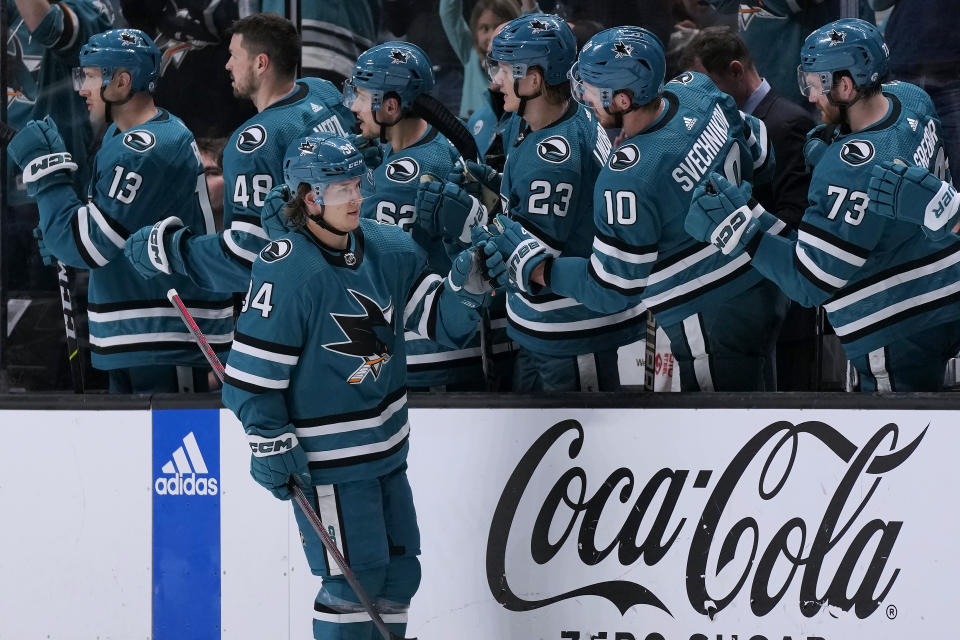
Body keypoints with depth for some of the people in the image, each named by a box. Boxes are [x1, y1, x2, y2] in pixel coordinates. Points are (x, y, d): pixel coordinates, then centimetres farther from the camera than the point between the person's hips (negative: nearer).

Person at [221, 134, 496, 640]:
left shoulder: (388, 250, 2)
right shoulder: (285, 271, -18)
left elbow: (441, 321, 6)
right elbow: (252, 370, -15)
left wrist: (466, 285, -14)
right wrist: (271, 445, -17)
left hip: (385, 446, 7)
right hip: (326, 459, -7)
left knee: (399, 572, 13)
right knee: (356, 578, -6)